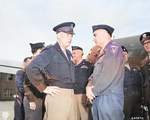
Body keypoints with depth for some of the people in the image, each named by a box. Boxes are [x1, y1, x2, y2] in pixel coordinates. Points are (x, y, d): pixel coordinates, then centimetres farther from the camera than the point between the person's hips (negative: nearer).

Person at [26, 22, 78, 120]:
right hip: (57, 95, -7)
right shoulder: (50, 51, -5)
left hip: (71, 96, 8)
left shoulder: (68, 54, 18)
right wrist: (44, 88, -13)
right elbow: (31, 69, -18)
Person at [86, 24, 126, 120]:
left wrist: (94, 91, -11)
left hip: (109, 98, -8)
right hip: (97, 98, 8)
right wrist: (89, 86, -2)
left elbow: (109, 74, -16)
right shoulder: (103, 53, 22)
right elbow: (95, 75, 18)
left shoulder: (114, 48, -6)